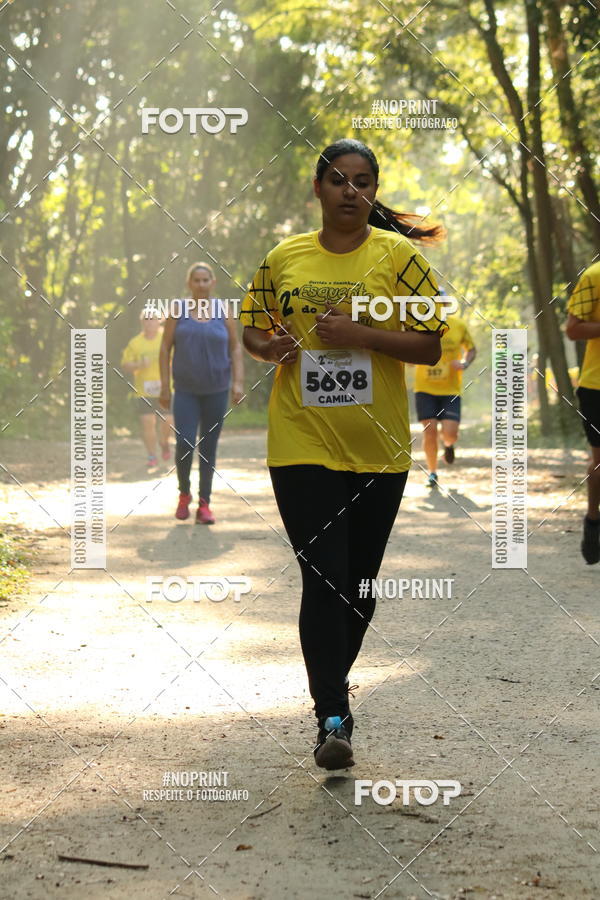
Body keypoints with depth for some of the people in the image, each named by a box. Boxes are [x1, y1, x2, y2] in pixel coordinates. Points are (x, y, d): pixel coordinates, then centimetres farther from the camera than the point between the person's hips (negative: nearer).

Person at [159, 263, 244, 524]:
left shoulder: (223, 312, 4)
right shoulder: (178, 311, 1)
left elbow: (235, 349, 7)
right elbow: (165, 348, 2)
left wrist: (238, 382, -3)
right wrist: (164, 386, -4)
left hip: (216, 391, 1)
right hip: (186, 390, -1)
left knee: (209, 448, 4)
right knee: (184, 444, -12)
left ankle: (204, 504, 12)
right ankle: (184, 495, 12)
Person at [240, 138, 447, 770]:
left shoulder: (397, 255, -1)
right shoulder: (283, 259, 5)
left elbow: (433, 344, -4)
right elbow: (252, 328, 17)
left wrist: (362, 335, -17)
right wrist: (269, 345, -6)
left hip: (378, 448, 0)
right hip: (302, 445, 0)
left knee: (360, 581, 11)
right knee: (323, 578, -10)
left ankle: (332, 679, 35)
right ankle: (332, 717, -6)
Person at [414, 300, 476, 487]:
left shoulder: (459, 325, -2)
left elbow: (472, 349, 13)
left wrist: (465, 363, -9)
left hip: (451, 390, 0)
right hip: (425, 389, 0)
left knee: (450, 434, -11)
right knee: (430, 431, -8)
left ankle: (448, 444, 28)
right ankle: (432, 473, 13)